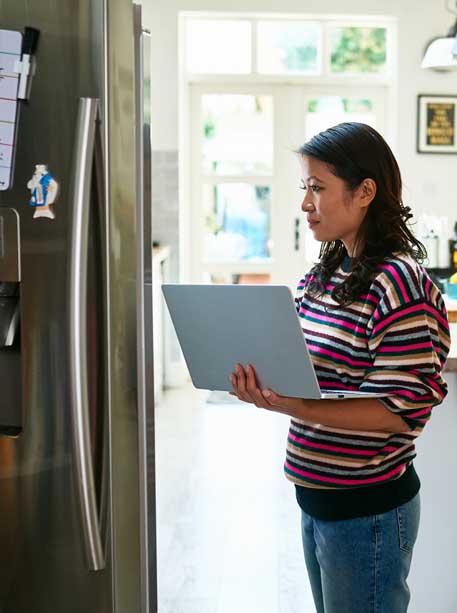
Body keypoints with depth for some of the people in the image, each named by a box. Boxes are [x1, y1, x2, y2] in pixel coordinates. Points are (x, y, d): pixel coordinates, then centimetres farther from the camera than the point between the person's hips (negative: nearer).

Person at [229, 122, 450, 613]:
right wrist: (263, 382, -7)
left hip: (369, 511, -8)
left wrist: (294, 407, -30)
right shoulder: (323, 275, 6)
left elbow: (405, 410, -22)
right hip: (316, 497, 8)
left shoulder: (399, 283, -19)